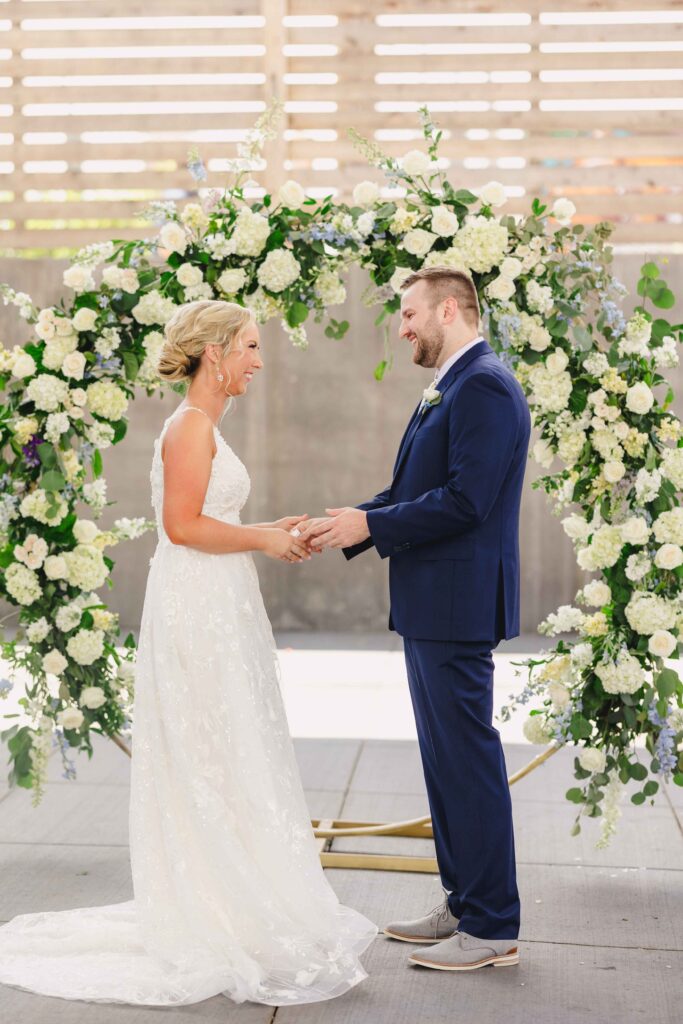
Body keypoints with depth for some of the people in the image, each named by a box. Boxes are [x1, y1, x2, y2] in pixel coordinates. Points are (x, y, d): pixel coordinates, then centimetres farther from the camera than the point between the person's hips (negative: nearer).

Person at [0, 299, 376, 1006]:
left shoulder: (201, 425, 17)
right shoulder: (192, 425, -14)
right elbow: (183, 525, -21)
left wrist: (265, 533, 10)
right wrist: (261, 539, -12)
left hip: (212, 611, 10)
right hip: (199, 611, -10)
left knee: (205, 770, 13)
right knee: (217, 767, -4)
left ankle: (211, 916, 22)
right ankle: (230, 930, 4)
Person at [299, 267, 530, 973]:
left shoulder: (485, 387, -15)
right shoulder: (451, 389, 17)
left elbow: (463, 501, -22)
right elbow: (413, 491, 18)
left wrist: (369, 525, -15)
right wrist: (347, 525, 7)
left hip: (458, 606, -11)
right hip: (430, 604, 11)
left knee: (468, 759, -4)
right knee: (445, 756, 16)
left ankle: (491, 928, 6)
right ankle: (463, 905, 27)